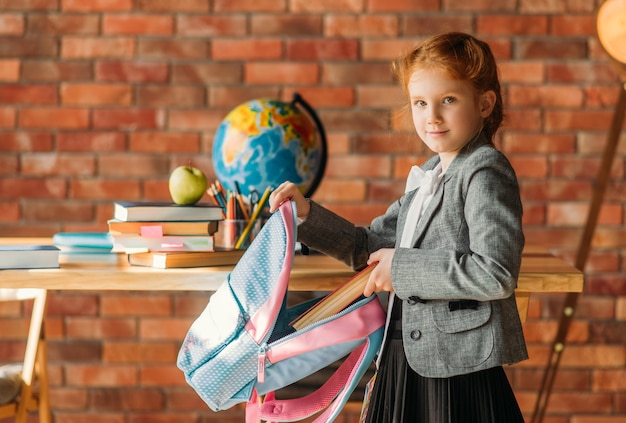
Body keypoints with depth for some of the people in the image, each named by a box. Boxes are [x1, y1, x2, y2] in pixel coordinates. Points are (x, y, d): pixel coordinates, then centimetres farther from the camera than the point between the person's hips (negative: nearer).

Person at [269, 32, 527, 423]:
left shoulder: (487, 172, -11)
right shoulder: (426, 177, 16)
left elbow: (497, 274, -22)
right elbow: (369, 247, 25)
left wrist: (403, 267, -16)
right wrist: (308, 214, 12)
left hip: (459, 368, -8)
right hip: (406, 357, 8)